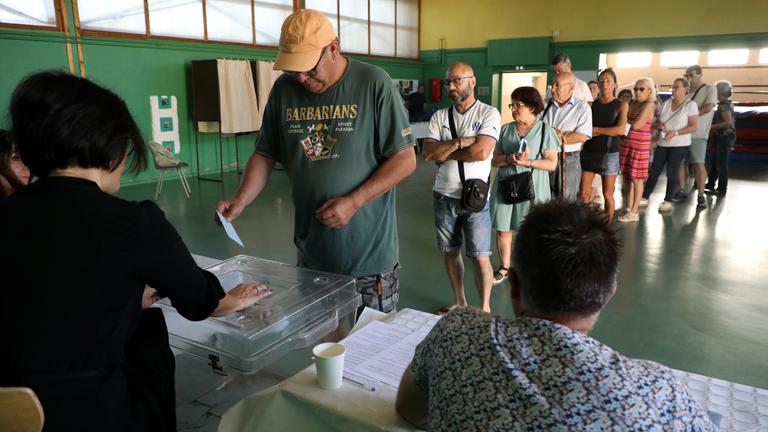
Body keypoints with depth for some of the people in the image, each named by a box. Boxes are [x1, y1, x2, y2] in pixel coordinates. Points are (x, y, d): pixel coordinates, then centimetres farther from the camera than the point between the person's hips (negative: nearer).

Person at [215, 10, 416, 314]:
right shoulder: (283, 90, 3)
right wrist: (240, 201, -6)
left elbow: (405, 160, -9)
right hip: (310, 252, 4)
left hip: (369, 254, -3)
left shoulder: (374, 84, -10)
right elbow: (265, 155, 9)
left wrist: (354, 202, -17)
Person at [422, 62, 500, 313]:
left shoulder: (489, 114, -6)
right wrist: (459, 142, -17)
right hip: (444, 196, 5)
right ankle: (459, 301, 32)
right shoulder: (439, 116, 6)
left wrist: (444, 152, -9)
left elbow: (481, 152, -20)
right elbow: (427, 152, -7)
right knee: (450, 252, 15)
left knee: (480, 257, -1)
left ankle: (484, 308, 15)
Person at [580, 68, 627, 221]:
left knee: (608, 195, 4)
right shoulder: (592, 104, 6)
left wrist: (595, 129, -8)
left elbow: (620, 130, -12)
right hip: (589, 152, 2)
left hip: (609, 153, -2)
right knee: (584, 193, -1)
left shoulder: (621, 105, 1)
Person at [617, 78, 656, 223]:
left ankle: (634, 212, 5)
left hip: (640, 145, -7)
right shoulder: (633, 103, 13)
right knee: (627, 177, 8)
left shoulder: (648, 105, -9)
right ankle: (628, 209, 17)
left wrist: (626, 119, -1)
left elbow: (636, 125, -16)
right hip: (626, 143, 7)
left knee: (636, 179, -1)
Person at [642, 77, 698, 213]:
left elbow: (693, 127, -10)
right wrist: (659, 125, -10)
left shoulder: (690, 105, -6)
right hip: (663, 143, 4)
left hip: (680, 144, -4)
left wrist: (675, 133, -21)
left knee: (671, 172, -1)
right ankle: (644, 197, 10)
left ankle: (668, 200, 10)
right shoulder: (666, 103, 8)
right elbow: (657, 122, 13)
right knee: (654, 170, 4)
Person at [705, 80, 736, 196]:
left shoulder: (724, 105, -17)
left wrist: (712, 126, -16)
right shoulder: (727, 103, 12)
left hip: (725, 137, -10)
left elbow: (728, 122, -23)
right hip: (724, 137, 10)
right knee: (714, 161, 16)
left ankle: (722, 190, 4)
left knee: (721, 164, -3)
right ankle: (710, 184, 26)